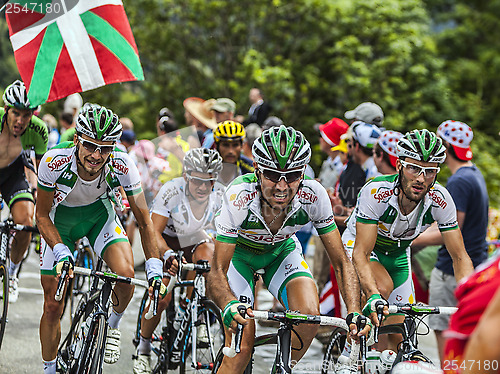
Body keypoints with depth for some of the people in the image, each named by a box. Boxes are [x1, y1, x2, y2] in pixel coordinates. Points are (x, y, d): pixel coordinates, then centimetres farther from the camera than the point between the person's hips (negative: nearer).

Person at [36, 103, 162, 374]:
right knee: (53, 306, -2)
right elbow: (42, 217, -20)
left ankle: (112, 325, 6)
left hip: (99, 213, 1)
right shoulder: (54, 161, -35)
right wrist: (61, 253, -34)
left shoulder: (122, 165, -31)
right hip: (60, 218, -1)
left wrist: (154, 268, -26)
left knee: (125, 274, -26)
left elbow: (143, 220, -19)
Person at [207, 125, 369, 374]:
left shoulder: (313, 196, -31)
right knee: (241, 349, -17)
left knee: (309, 316, -24)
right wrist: (230, 305, -57)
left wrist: (354, 313, -40)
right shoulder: (239, 197, -38)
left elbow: (341, 263, -24)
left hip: (281, 251, 2)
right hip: (240, 252, -2)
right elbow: (217, 271, -35)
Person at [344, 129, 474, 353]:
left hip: (398, 255, 4)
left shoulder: (440, 200, -27)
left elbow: (460, 257, -21)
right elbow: (361, 254, -39)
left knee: (399, 341, -3)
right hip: (358, 246, -4)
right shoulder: (376, 192, -37)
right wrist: (373, 297, -56)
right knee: (383, 286, -35)